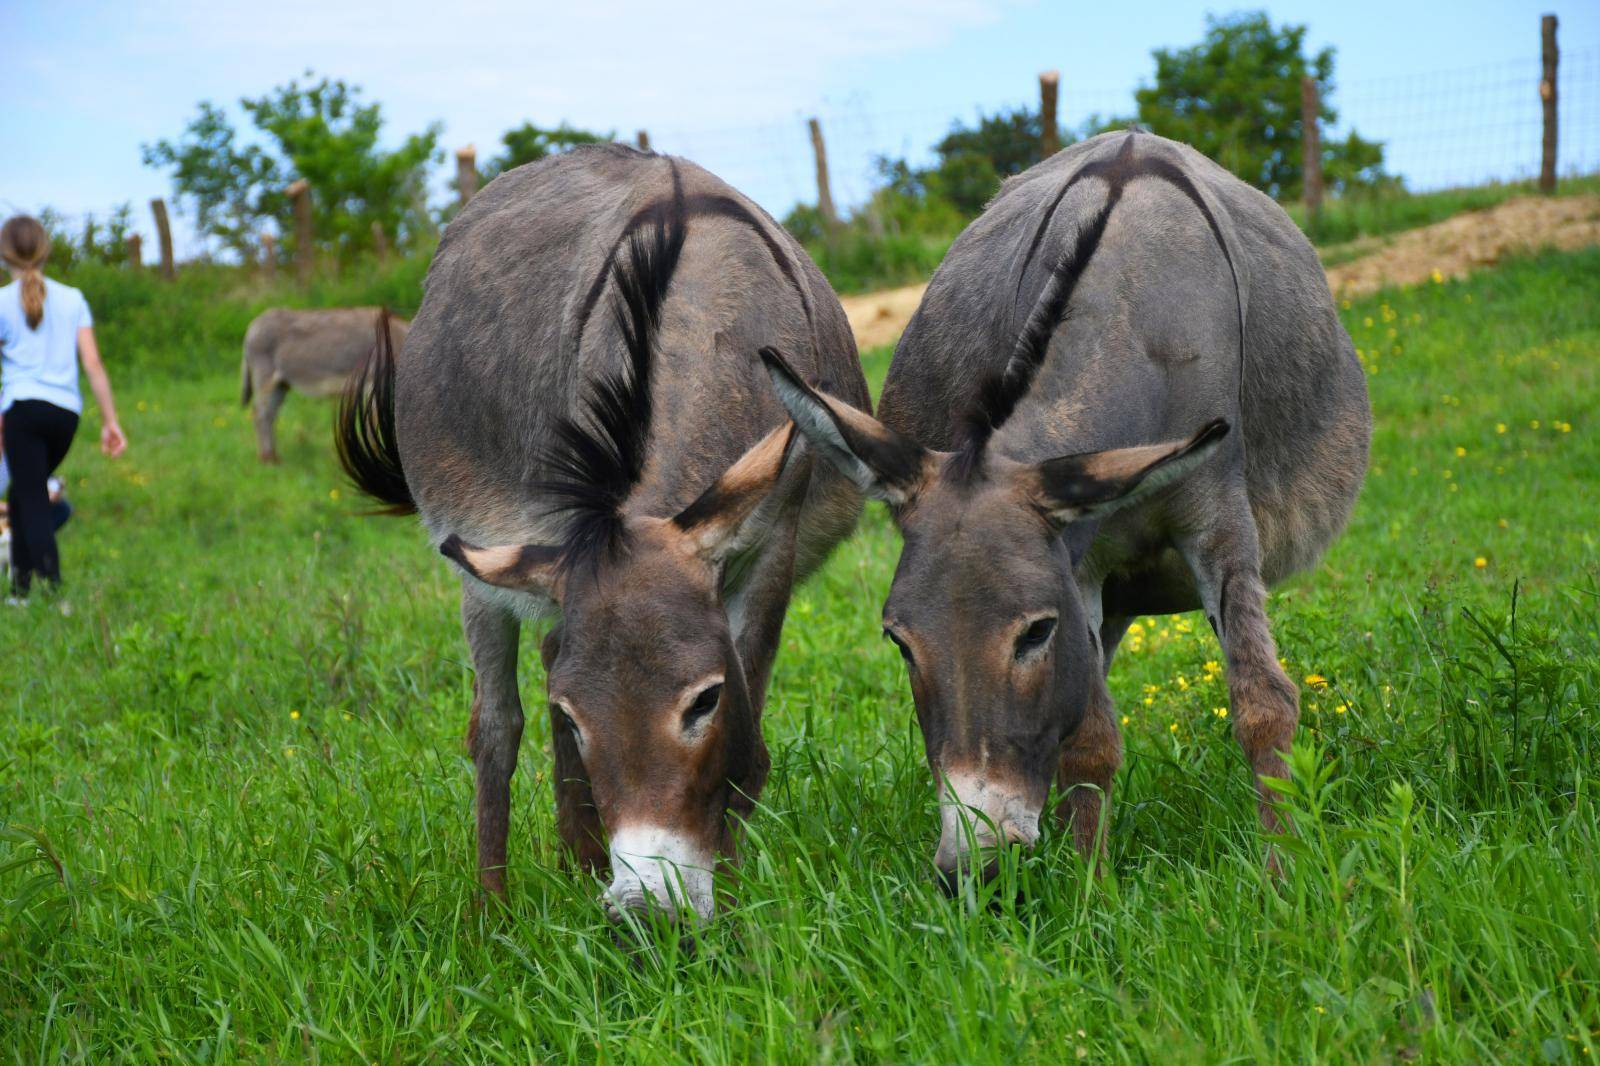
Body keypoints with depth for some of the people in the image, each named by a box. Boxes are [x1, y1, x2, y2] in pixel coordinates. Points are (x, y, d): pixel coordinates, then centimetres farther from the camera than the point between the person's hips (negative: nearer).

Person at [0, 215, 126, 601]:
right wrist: (110, 420, 7)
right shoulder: (72, 299, 10)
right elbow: (93, 363, 6)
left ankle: (53, 584, -22)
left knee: (32, 498, -5)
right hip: (66, 411, 4)